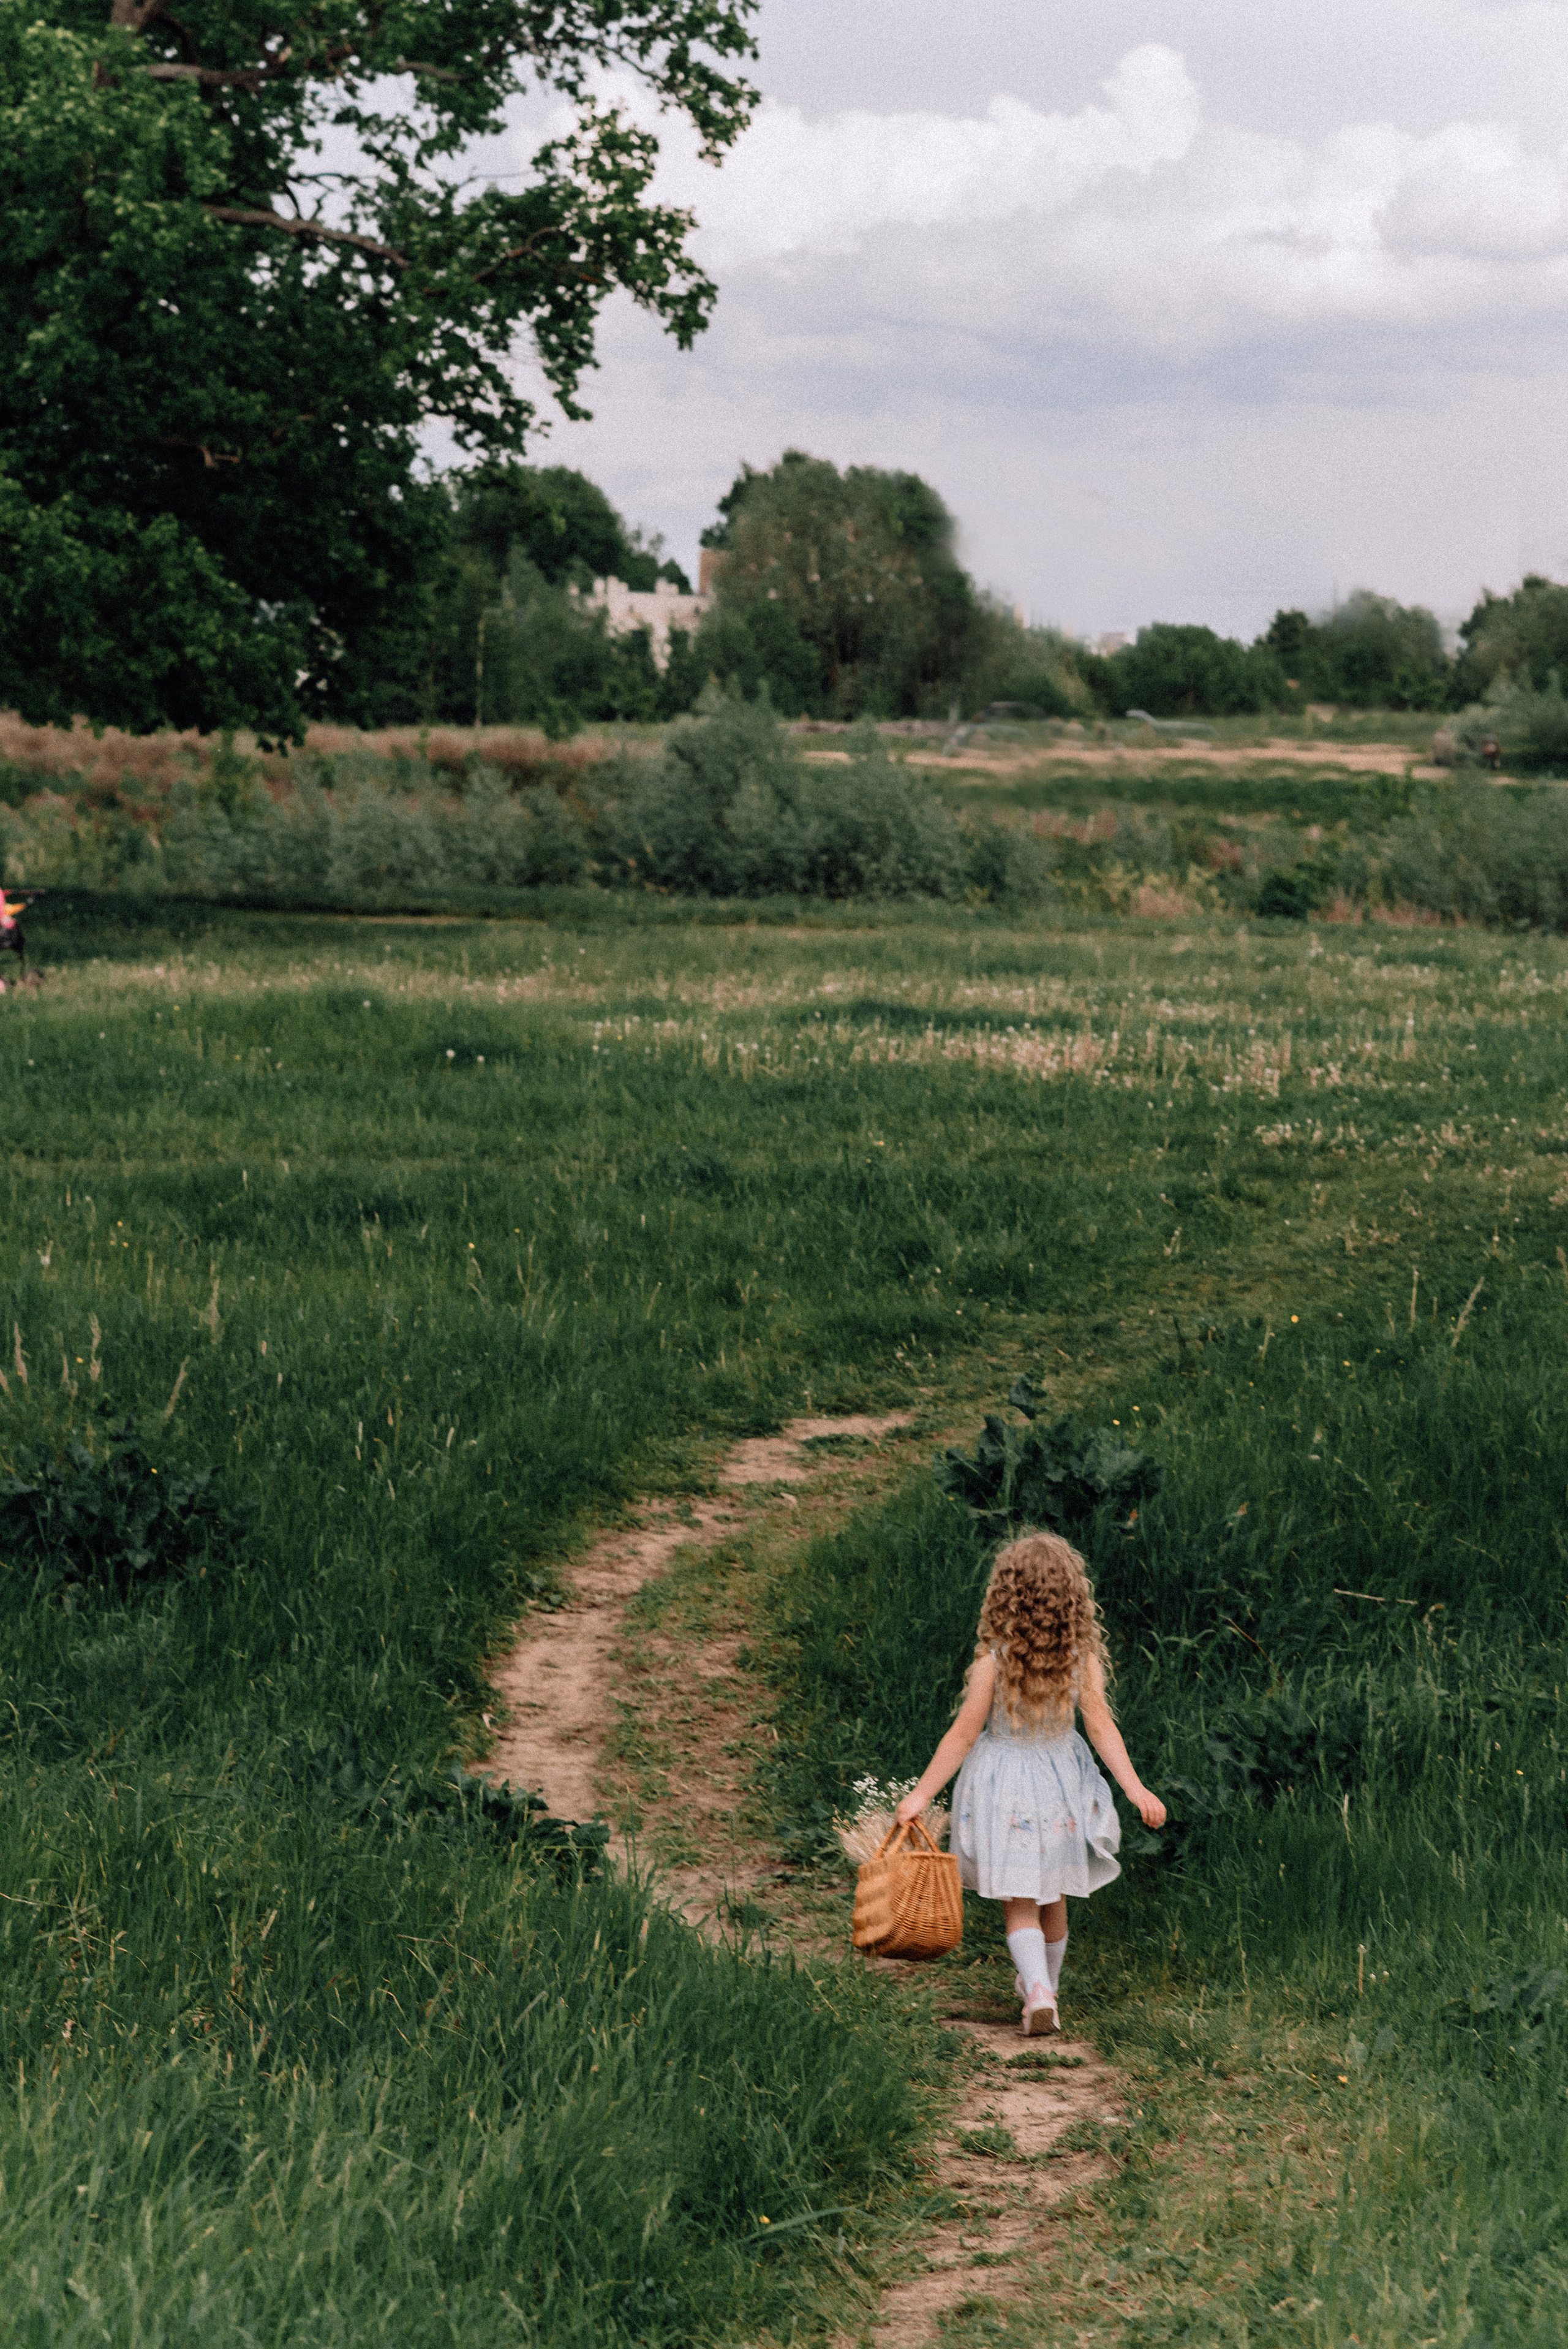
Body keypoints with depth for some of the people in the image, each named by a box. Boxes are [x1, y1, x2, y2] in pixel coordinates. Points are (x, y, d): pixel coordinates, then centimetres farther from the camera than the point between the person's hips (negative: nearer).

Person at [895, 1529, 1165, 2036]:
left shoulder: (994, 1659, -17)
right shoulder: (1082, 1657, -11)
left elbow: (964, 1734, -13)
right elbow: (1101, 1727, -14)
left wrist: (921, 1794, -5)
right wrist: (1135, 1788, -10)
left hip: (1004, 1781, -3)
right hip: (1060, 1780, 3)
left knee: (1020, 1905, 3)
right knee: (1052, 1900, 20)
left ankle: (1039, 1993, -17)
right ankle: (1044, 1988, 36)